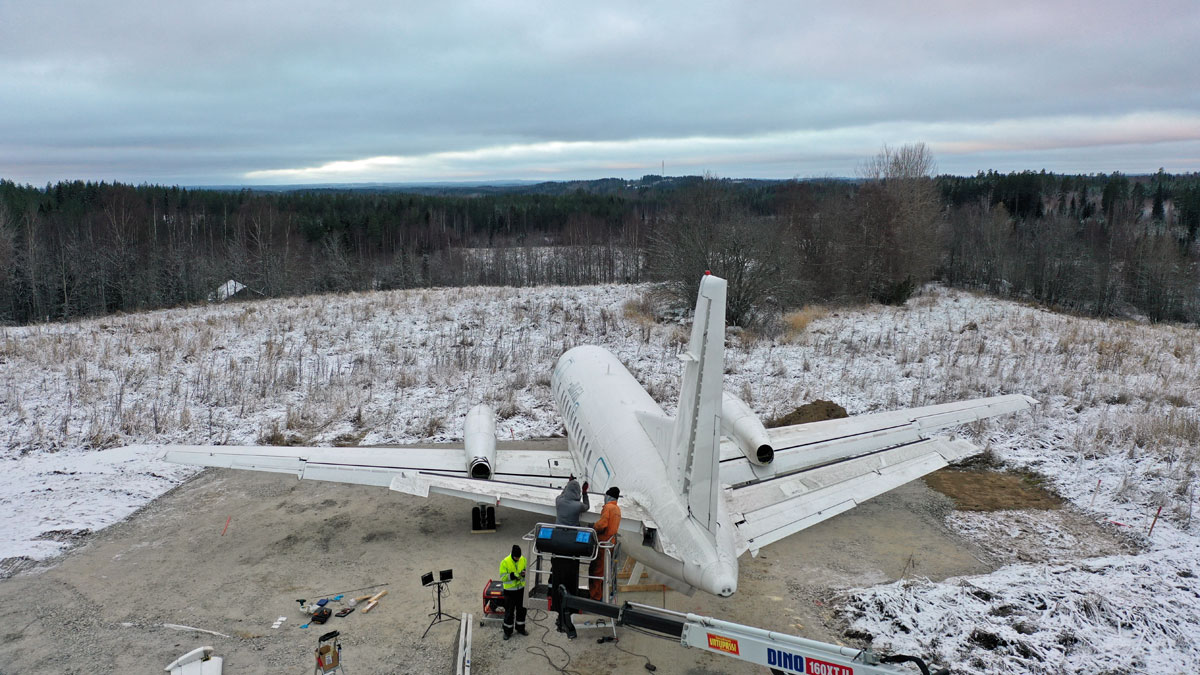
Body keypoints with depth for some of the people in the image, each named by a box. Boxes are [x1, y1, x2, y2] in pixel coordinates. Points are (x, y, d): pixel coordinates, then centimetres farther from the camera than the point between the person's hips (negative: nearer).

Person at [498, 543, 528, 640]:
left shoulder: (523, 560, -4)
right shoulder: (505, 562, -16)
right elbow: (503, 577, -17)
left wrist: (524, 573, -16)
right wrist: (513, 575, -31)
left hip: (521, 589, 4)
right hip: (510, 591, -4)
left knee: (521, 609, 16)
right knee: (509, 611, 5)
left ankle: (520, 628, 34)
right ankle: (507, 632, 20)